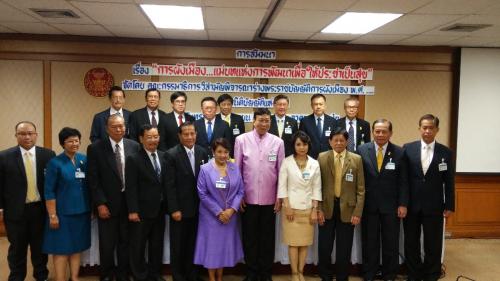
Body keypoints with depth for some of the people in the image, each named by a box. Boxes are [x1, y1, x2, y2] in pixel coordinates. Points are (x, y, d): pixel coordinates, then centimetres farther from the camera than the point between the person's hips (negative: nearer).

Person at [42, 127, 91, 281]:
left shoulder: (84, 160, 3)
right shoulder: (55, 163, -9)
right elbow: (49, 191, -10)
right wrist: (52, 215, -12)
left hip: (82, 211, 5)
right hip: (63, 213, -4)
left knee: (77, 247, 13)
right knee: (61, 248, 3)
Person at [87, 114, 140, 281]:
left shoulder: (134, 146, 1)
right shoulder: (96, 148, -6)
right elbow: (93, 180, -7)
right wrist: (100, 204, -12)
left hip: (129, 202, 2)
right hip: (107, 204, -2)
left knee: (125, 242, 13)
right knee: (107, 244, 9)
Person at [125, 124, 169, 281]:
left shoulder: (164, 156, 5)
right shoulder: (133, 159, -10)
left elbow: (167, 182, 7)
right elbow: (131, 188, -13)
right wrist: (132, 210, -17)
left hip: (160, 210, 5)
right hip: (142, 211, -5)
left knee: (157, 245, 16)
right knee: (138, 246, 8)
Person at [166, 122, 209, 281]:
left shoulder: (202, 152, 3)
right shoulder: (172, 155, -10)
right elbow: (170, 185, -12)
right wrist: (174, 209, -15)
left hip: (198, 208, 4)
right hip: (180, 208, -4)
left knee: (193, 244, 15)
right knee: (178, 245, 10)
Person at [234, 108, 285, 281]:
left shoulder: (278, 142, -1)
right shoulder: (242, 140, -3)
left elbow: (281, 171, 3)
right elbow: (236, 169, 1)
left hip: (269, 198, 1)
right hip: (248, 197, 0)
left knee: (267, 237, 10)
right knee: (249, 236, 9)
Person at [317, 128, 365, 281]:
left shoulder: (356, 159, 0)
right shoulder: (322, 157, 1)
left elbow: (360, 189, 0)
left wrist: (357, 212, -6)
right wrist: (318, 209, -5)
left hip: (347, 208, 0)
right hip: (327, 207, 0)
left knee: (344, 249, 8)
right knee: (324, 247, 6)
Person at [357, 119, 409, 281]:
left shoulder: (399, 152, -1)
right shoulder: (362, 150, -2)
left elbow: (403, 181, 0)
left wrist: (403, 204, -5)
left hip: (391, 205, 0)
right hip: (368, 205, 0)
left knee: (391, 243, 10)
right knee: (369, 242, 10)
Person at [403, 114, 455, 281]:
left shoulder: (446, 153, 0)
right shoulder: (408, 148, -1)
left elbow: (449, 182, 2)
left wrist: (449, 206, 0)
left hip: (434, 207, 0)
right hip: (411, 205, 1)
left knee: (433, 245, 8)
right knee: (411, 244, 12)